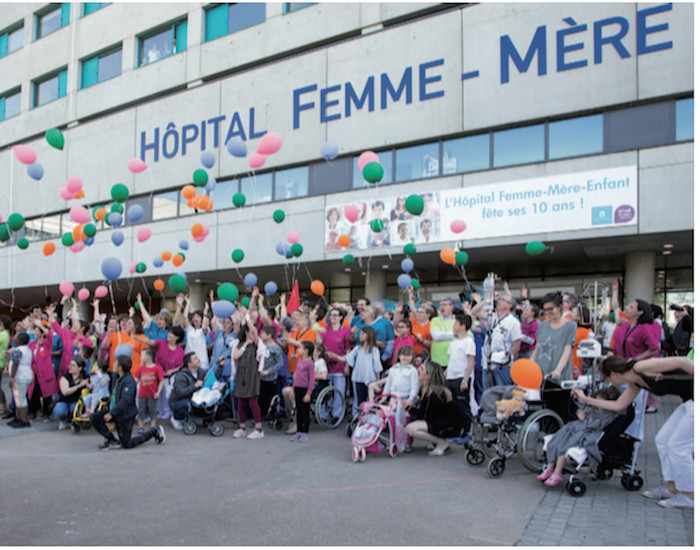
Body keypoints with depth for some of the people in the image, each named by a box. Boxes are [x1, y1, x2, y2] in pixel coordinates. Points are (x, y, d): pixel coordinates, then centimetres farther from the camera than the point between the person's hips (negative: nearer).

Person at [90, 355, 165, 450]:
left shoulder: (128, 381, -25)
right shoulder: (121, 378, 4)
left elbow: (126, 400, -33)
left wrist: (111, 414, -30)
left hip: (126, 415, -9)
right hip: (118, 412, 9)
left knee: (126, 444, 0)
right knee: (94, 417, -4)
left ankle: (154, 432, 12)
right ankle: (112, 440, 2)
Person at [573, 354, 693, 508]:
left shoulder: (640, 368, -20)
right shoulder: (634, 383, 8)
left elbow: (683, 361, -22)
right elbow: (618, 405, 17)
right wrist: (586, 399, 19)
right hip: (689, 402, 9)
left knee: (677, 445, -4)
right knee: (663, 440, 12)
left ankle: (689, 495, 10)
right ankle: (672, 488, 22)